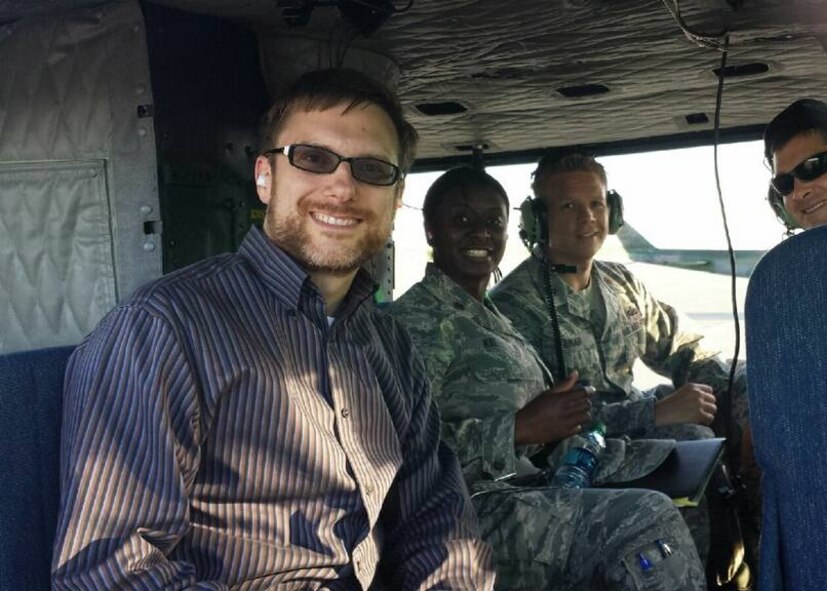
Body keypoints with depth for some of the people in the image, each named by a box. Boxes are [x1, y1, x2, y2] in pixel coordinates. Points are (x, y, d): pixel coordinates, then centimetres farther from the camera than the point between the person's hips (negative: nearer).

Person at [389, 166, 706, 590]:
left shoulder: (490, 317, 18)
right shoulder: (417, 319, -10)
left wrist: (559, 424, -3)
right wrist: (520, 428, -21)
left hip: (525, 490, 10)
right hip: (472, 514, -10)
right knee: (648, 520, -23)